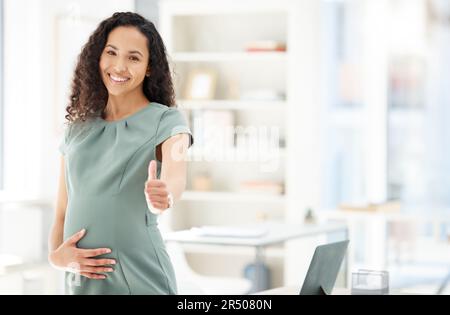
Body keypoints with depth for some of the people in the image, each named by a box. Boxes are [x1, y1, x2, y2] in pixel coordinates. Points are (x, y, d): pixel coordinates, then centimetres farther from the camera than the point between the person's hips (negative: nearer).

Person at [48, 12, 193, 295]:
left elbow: (176, 176, -23)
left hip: (138, 279, -4)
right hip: (80, 279, 4)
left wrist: (163, 195, -46)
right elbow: (62, 214, 13)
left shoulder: (166, 121, -3)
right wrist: (56, 254, -7)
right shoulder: (78, 128, 10)